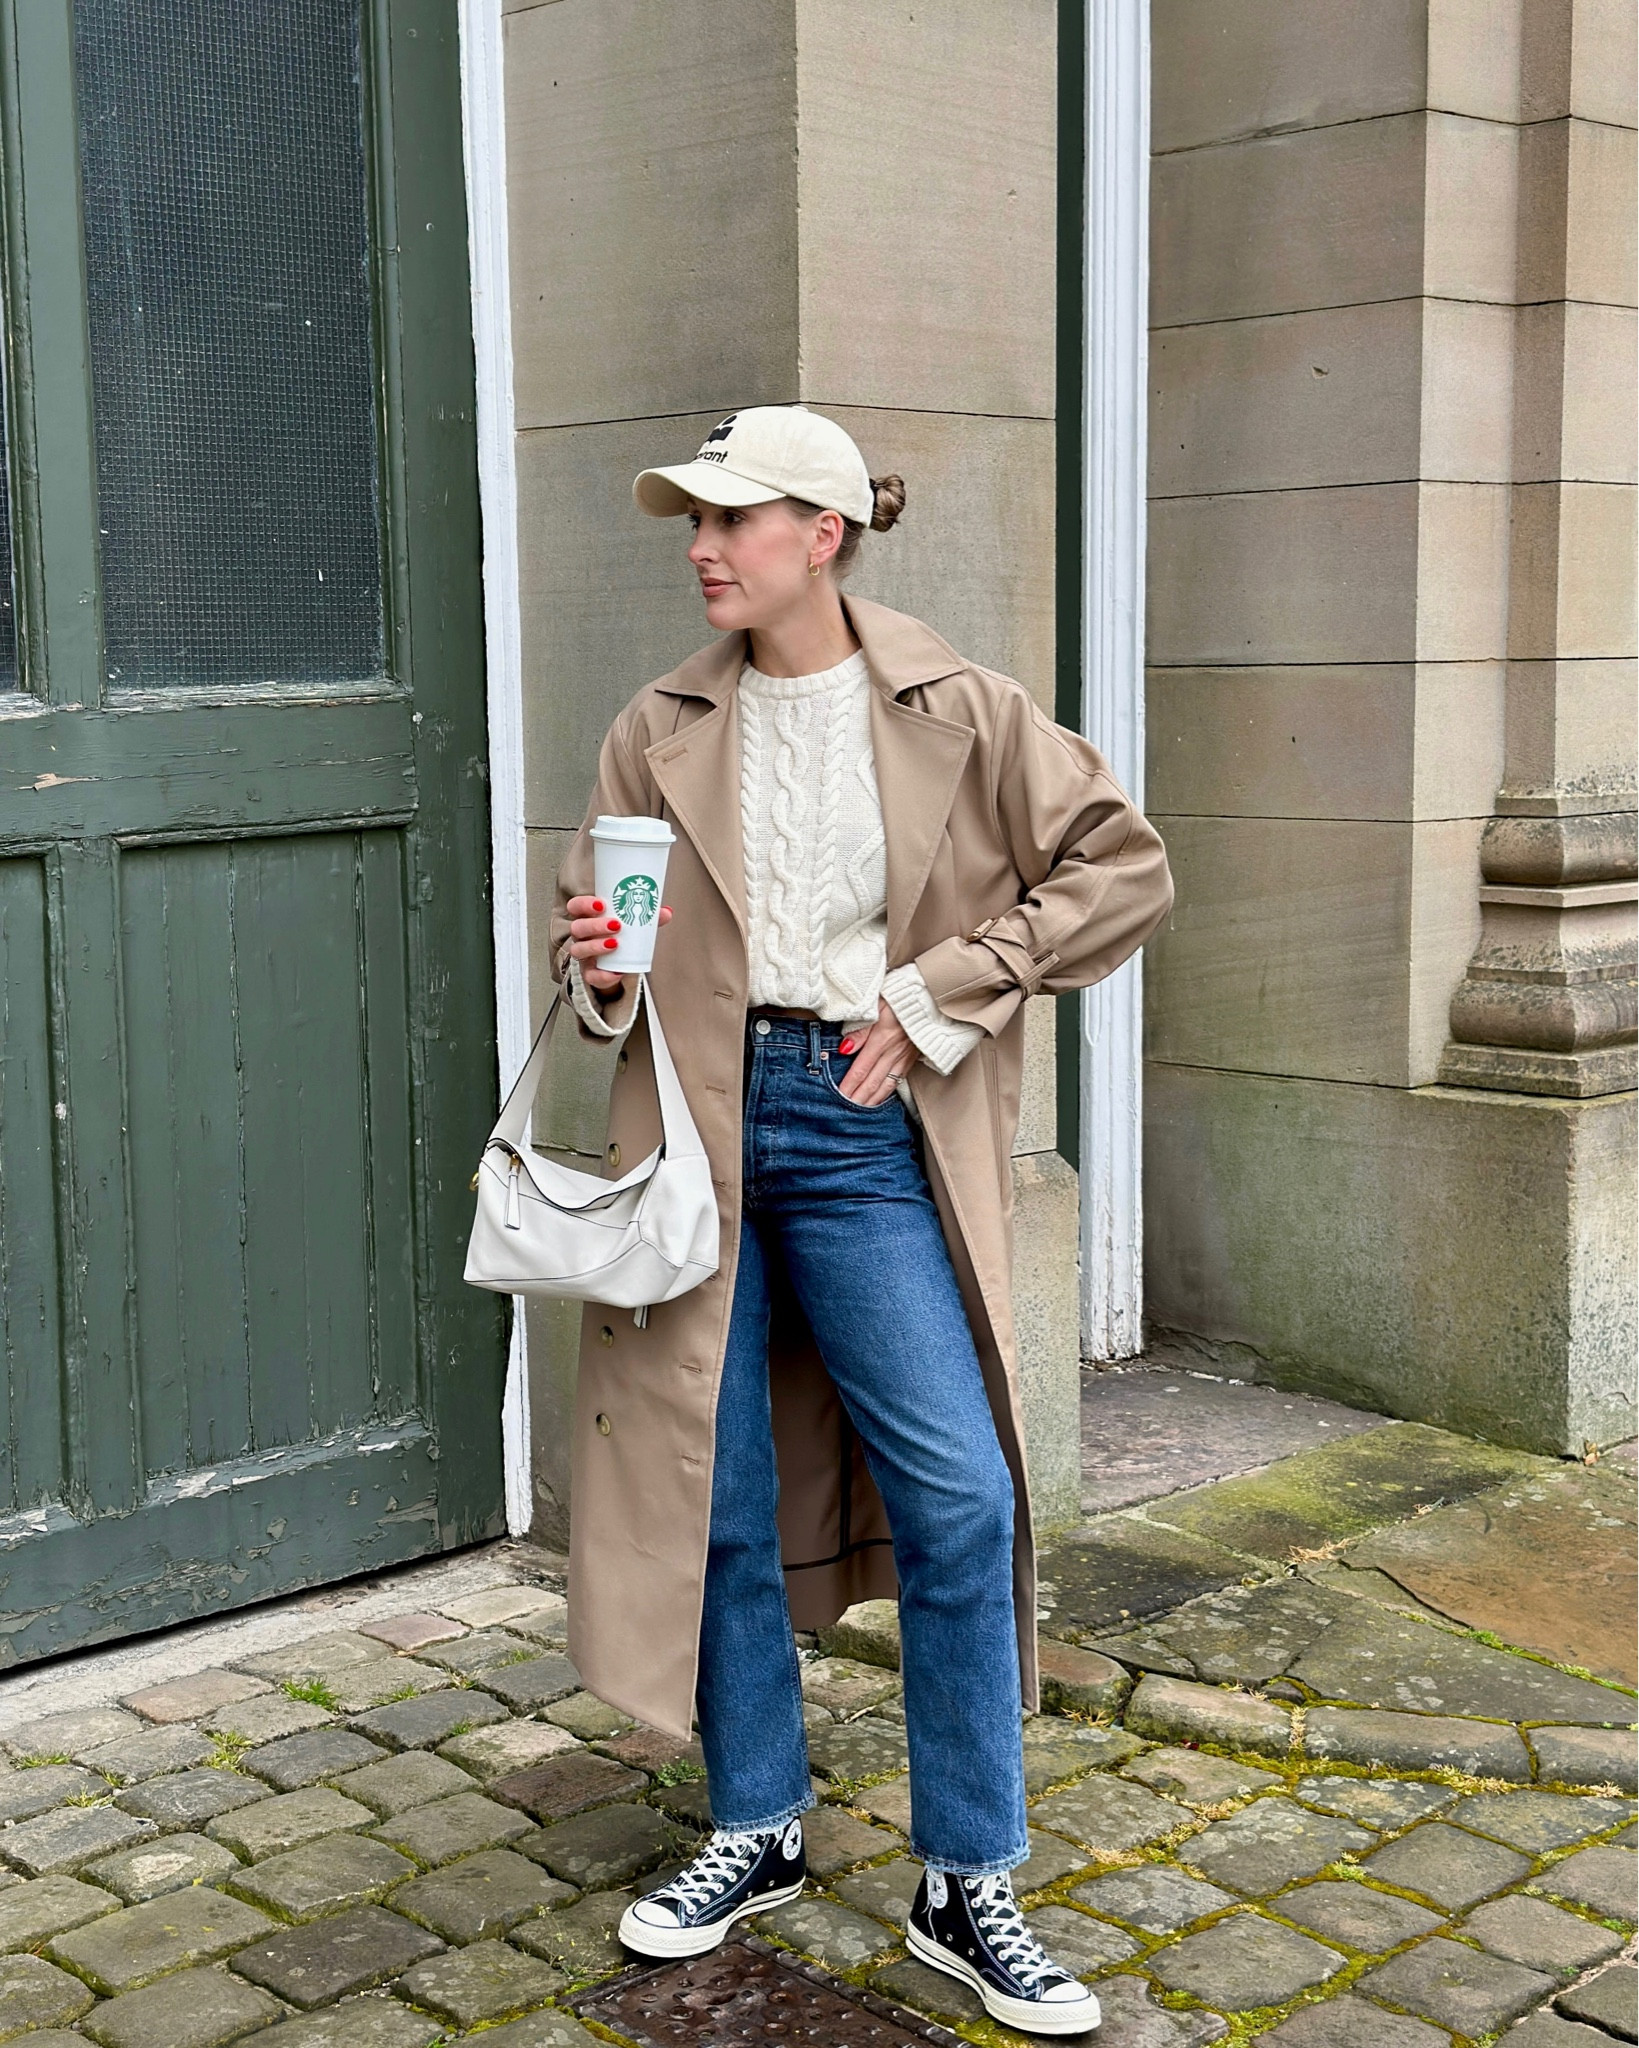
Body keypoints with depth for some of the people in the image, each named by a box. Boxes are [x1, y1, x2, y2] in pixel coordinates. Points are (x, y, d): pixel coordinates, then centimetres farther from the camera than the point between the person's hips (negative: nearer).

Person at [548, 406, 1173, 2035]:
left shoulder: (954, 713, 0)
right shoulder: (660, 736, 7)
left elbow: (1126, 871, -1)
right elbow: (595, 928, 15)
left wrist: (939, 993, -7)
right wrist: (594, 962, -10)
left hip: (861, 1125, -2)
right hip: (707, 1119, 3)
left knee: (958, 1497, -7)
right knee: (716, 1495, 8)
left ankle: (969, 1889, 9)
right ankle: (756, 1832, 28)